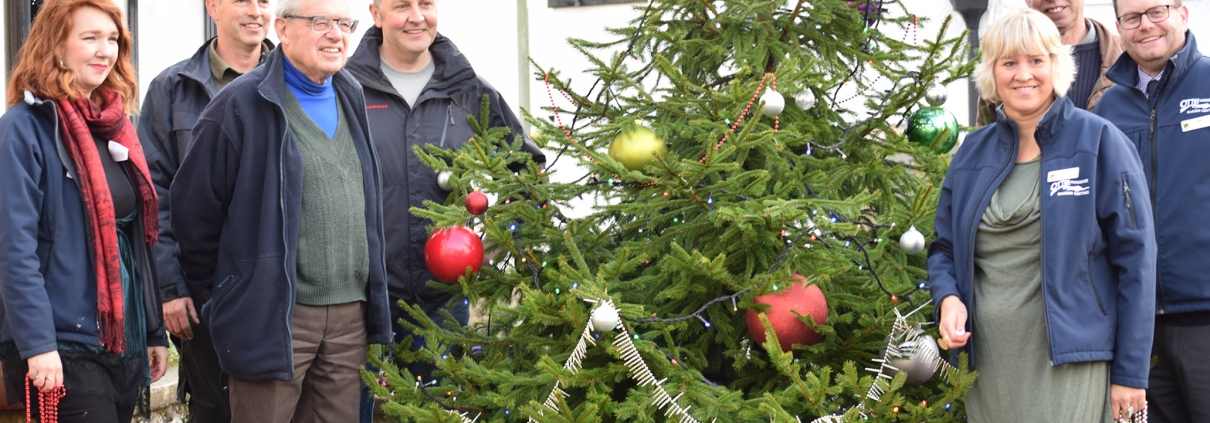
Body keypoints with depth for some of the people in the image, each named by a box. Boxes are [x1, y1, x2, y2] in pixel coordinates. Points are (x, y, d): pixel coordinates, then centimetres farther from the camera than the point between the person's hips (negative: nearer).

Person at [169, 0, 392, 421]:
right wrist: (217, 289, 3)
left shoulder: (350, 97, 14)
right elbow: (194, 210, -5)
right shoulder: (240, 106, -8)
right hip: (274, 316, -6)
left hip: (351, 314, 6)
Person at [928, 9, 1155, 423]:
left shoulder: (1099, 142, -2)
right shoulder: (972, 154, 11)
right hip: (988, 364, 4)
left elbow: (1135, 260, -5)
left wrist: (1130, 372, -8)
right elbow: (944, 247, 19)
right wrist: (948, 297, -5)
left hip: (1069, 362, -4)